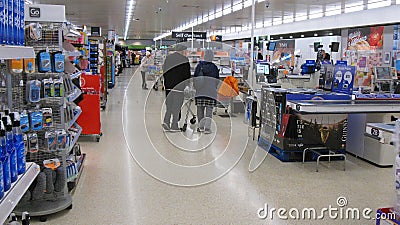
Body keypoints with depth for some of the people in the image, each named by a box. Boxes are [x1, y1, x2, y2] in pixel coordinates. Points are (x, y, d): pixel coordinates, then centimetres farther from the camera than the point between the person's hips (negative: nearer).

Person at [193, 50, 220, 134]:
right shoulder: (215, 68, 0)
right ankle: (207, 128, -7)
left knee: (200, 109, 10)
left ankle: (201, 126, 15)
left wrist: (196, 88, 15)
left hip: (200, 91, 1)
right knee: (209, 109, 0)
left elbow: (195, 79, 4)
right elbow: (217, 81, 5)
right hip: (211, 92, -1)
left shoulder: (199, 66, 0)